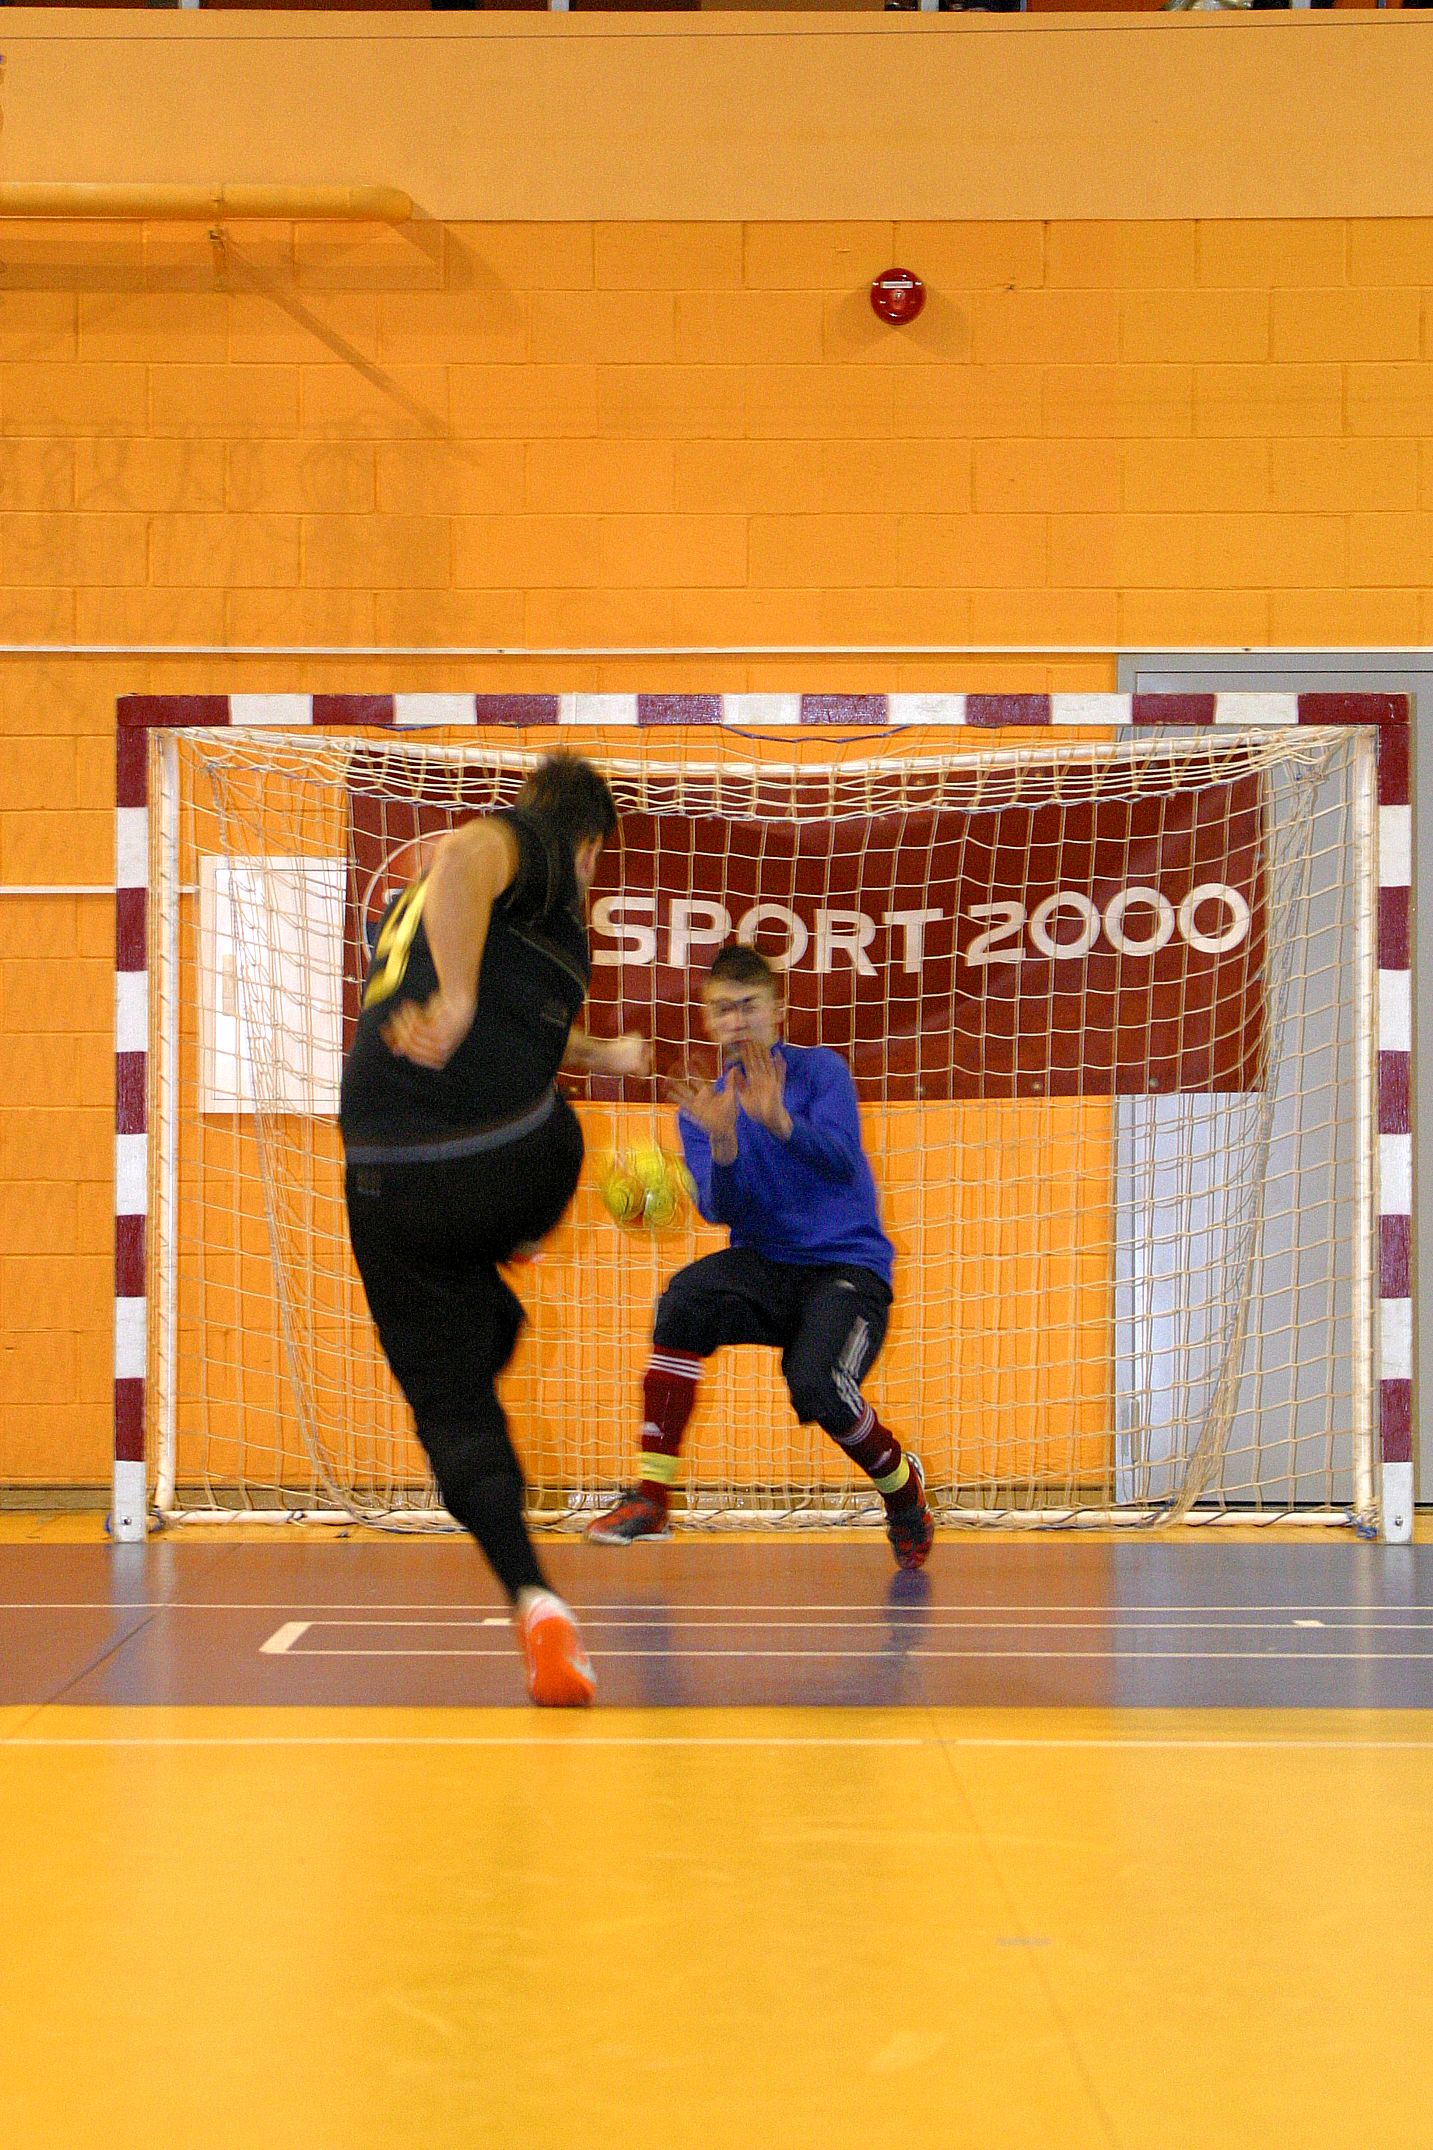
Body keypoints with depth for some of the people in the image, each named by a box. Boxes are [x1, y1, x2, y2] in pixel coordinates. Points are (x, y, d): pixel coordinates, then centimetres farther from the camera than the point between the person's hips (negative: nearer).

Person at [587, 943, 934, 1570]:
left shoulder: (819, 1069, -3)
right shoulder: (703, 1106, 7)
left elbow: (841, 1161, -19)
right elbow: (718, 1211, -5)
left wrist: (779, 1121, -37)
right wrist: (722, 1143, -25)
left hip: (847, 1266, -3)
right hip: (764, 1266, 3)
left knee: (815, 1383, -30)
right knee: (686, 1296, -29)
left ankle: (902, 1484, 5)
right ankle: (651, 1498, -24)